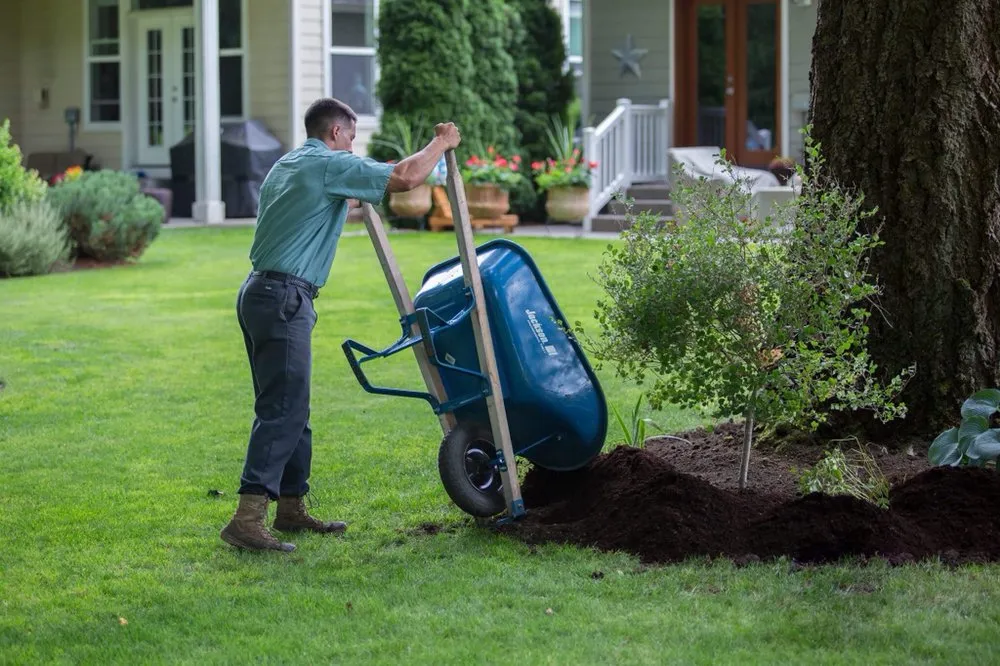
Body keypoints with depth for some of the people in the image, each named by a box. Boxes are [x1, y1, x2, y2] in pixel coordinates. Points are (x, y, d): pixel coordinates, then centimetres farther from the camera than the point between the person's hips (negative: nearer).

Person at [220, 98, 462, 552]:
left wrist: (348, 205, 51)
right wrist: (441, 143, 4)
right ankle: (247, 520, -20)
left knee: (289, 408, 16)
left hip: (261, 292, 10)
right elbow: (406, 177, -13)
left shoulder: (285, 166, 21)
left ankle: (291, 507, 23)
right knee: (282, 410, -13)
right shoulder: (330, 165, -7)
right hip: (284, 298, -10)